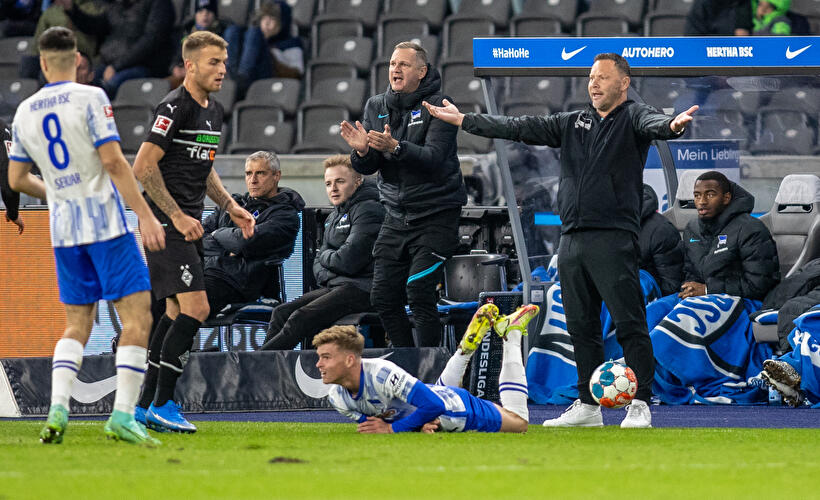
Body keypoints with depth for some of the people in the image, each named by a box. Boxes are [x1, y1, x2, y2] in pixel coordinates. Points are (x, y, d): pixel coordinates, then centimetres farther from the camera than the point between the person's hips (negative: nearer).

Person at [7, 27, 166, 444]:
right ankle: (122, 414, -14)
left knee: (76, 326, 13)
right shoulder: (90, 98, -7)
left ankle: (57, 408, -6)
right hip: (106, 223, -5)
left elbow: (17, 179, 16)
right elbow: (113, 161, -14)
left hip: (63, 228, 5)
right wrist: (145, 215, -14)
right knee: (137, 318, -3)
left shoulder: (25, 112, 8)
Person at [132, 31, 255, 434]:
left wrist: (230, 207, 16)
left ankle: (146, 406, 14)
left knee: (177, 311, 10)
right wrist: (177, 215, -19)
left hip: (188, 223, 10)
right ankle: (162, 403, -10)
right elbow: (143, 166, -18)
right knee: (196, 308, -15)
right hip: (166, 223, -10)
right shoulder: (174, 107, -14)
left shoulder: (214, 111, 15)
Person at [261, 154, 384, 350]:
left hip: (361, 289, -10)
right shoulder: (334, 217, 21)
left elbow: (349, 261, -18)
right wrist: (326, 277, -3)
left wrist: (326, 256, 3)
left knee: (301, 319, -23)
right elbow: (318, 262, 21)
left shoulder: (368, 210, -10)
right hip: (334, 286, 10)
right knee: (281, 313, -5)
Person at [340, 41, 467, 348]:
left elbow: (433, 158, -22)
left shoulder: (437, 105, -8)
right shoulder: (376, 107, 8)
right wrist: (362, 151, -19)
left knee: (419, 291, -18)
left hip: (436, 215, -6)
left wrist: (394, 147, -37)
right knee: (383, 297, 3)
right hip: (397, 216, 6)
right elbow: (366, 168, 4)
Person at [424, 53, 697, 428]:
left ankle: (640, 404, -6)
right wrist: (462, 120, 20)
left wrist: (672, 126, -47)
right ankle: (587, 405, 17)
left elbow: (652, 126, -22)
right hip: (571, 239, 7)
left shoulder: (632, 118, 1)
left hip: (613, 238, -7)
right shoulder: (574, 123, 19)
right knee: (581, 326, 10)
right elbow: (522, 128, 21)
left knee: (629, 323, -8)